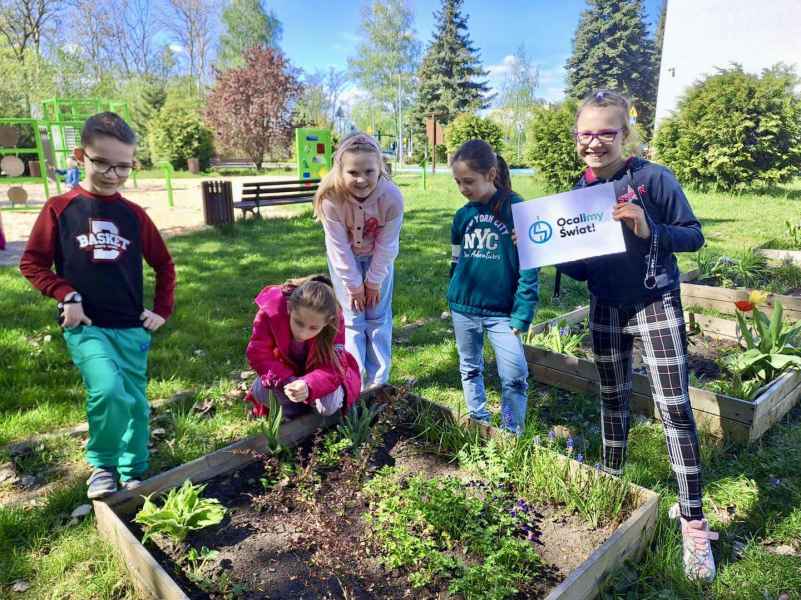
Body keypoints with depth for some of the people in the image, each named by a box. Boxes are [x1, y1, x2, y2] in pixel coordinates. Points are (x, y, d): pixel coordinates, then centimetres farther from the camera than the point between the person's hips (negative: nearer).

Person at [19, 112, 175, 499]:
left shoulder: (134, 214, 5)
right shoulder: (59, 209, -2)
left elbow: (164, 264, 14)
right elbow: (32, 263, 2)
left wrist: (163, 309, 7)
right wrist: (66, 295, -12)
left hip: (132, 327, 3)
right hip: (85, 325, -3)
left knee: (136, 400, 8)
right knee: (108, 390, -22)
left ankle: (133, 473, 28)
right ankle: (101, 464, 5)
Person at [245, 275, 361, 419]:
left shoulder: (334, 324, -33)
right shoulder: (270, 312, -32)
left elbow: (332, 368, -35)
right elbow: (258, 354, -27)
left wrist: (308, 386, -56)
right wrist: (285, 381, -42)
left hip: (315, 372, -1)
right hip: (284, 371, 1)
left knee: (329, 404, -27)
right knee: (260, 392, -26)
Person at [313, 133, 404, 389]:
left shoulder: (392, 197, -33)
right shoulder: (331, 198, -34)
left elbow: (386, 245, -20)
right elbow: (340, 247, -23)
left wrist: (374, 282, -12)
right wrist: (354, 285, -14)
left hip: (378, 257, 1)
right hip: (344, 258, -1)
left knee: (378, 318, 6)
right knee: (352, 319, 2)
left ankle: (378, 383, 18)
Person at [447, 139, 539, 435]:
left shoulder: (516, 209, -11)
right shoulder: (463, 214, 3)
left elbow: (529, 267, -10)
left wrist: (522, 313, -14)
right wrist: (454, 299, 14)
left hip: (502, 311, -4)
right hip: (463, 308, 5)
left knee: (515, 377, -6)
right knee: (470, 369, 16)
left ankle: (512, 436, 13)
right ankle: (479, 424, 34)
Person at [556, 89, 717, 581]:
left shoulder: (653, 179, -13)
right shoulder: (581, 190, 1)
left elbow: (694, 236, -10)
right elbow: (579, 265, 6)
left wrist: (649, 231, -26)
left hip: (656, 306, -4)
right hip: (606, 308, 5)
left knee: (675, 408, -3)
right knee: (613, 398, 17)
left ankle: (693, 522, 9)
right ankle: (612, 482, 38)